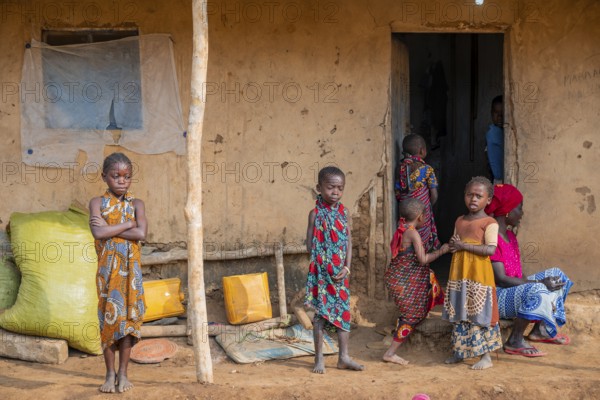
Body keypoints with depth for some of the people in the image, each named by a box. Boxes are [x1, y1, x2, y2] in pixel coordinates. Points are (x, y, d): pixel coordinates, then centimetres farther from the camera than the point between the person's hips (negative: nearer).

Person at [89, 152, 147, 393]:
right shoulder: (98, 202, 1)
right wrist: (128, 224, -12)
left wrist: (109, 228, -12)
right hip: (107, 268, -1)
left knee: (127, 318, 2)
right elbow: (98, 233, -17)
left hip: (130, 268, 1)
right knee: (108, 318, 2)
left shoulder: (136, 204, 4)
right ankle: (110, 374, 13)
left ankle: (123, 373, 12)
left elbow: (141, 234, -13)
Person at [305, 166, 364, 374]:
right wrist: (327, 267, -13)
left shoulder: (343, 212, 6)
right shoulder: (316, 213, -6)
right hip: (322, 273, -4)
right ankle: (319, 359, 10)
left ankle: (344, 357, 17)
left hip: (340, 273, 4)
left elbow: (349, 241, 5)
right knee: (321, 314, 1)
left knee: (344, 312, 8)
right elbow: (310, 244, -8)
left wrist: (346, 267, -7)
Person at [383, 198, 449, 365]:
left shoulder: (401, 230, 8)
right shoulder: (413, 233, -17)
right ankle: (390, 353, 0)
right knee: (413, 315, 0)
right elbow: (423, 260, -19)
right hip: (403, 281, -9)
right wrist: (441, 251, -10)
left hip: (394, 277, 9)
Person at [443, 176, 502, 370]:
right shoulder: (459, 221, 14)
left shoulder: (489, 223, -8)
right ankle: (459, 352, 24)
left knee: (479, 314, -3)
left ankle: (486, 356, 5)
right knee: (460, 314, 13)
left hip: (478, 274, -7)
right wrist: (452, 245, 1)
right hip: (459, 274, 7)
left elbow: (490, 249, -19)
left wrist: (464, 246, -17)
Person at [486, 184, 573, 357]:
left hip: (514, 290, 10)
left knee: (556, 275, 11)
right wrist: (540, 283, -24)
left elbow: (516, 273, 8)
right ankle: (514, 342, -17)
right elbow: (501, 279, -24)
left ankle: (541, 329, 17)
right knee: (537, 291, -34)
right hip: (496, 296, -10)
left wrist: (539, 283, -9)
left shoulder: (510, 236, 12)